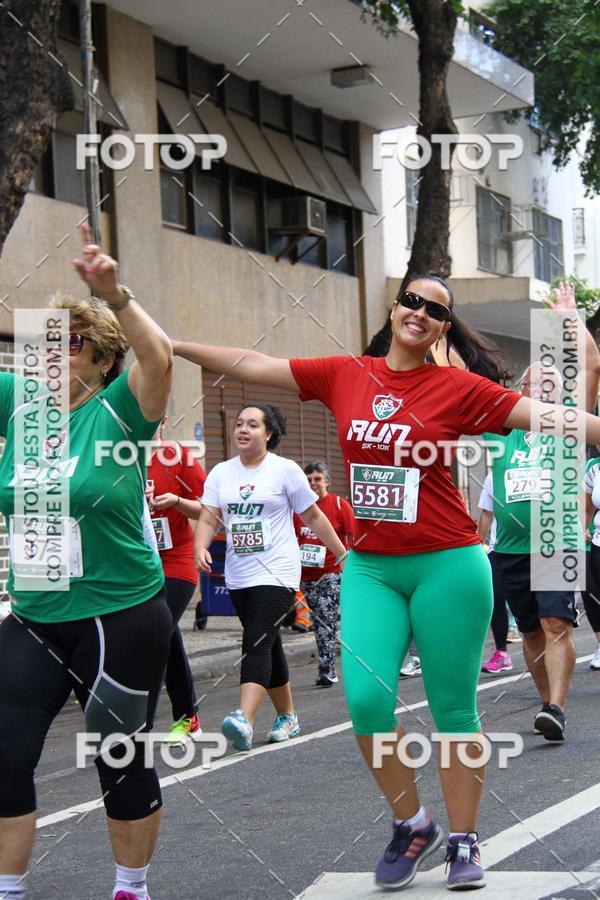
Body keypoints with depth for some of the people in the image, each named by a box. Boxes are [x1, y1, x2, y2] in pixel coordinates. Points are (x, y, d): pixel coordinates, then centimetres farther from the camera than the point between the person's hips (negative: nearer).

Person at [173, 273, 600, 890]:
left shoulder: (458, 388, -3)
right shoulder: (344, 376, 6)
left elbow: (550, 415, -8)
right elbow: (251, 366, 9)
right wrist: (172, 346, 9)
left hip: (446, 565, -3)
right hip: (369, 567, 3)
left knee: (452, 706, 3)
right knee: (365, 698, -8)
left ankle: (463, 842, 15)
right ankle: (411, 824, 13)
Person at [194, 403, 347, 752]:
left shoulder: (286, 470, -2)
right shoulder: (221, 473, 9)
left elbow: (314, 517, 4)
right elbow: (209, 518, 1)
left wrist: (343, 554, 5)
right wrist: (201, 547, -19)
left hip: (277, 573, -5)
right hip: (239, 576, 5)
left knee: (257, 644, -19)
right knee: (268, 647, 13)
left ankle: (245, 721, -33)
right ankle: (287, 717, 25)